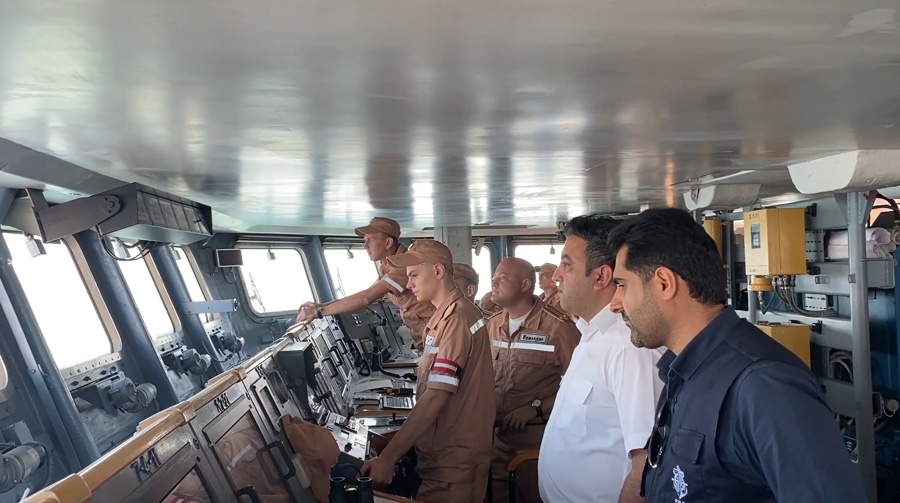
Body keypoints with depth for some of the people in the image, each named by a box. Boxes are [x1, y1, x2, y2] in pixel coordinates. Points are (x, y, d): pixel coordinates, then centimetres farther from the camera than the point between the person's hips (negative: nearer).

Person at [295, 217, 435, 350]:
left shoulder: (405, 263, -25)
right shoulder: (387, 267, 7)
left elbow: (366, 298, -30)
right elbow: (368, 297, 13)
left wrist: (318, 312, -25)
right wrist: (321, 306, 2)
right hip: (421, 334, 9)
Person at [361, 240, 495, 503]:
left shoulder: (455, 318, -20)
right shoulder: (447, 314, 13)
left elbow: (436, 396, -27)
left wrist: (388, 456, -29)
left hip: (452, 458, -10)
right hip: (448, 450, 10)